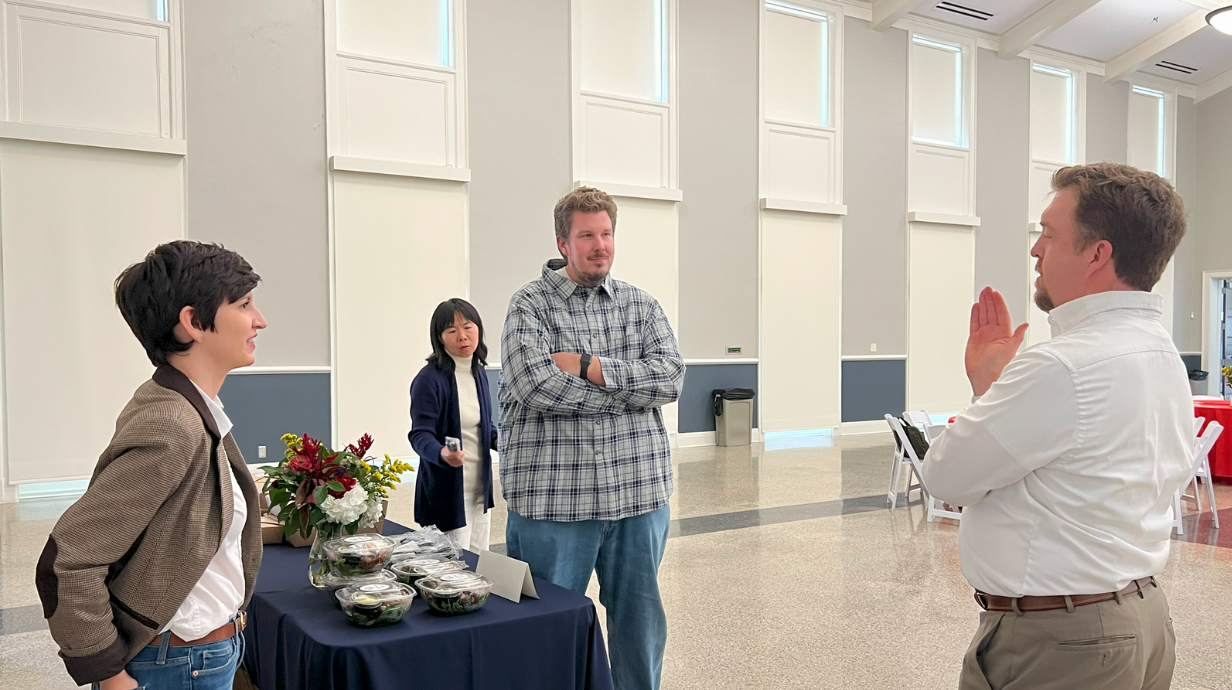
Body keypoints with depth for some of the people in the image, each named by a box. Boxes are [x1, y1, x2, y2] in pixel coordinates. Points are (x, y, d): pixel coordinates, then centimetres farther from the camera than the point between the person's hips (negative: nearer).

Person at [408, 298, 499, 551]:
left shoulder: (479, 373, 7)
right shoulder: (429, 379, -16)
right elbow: (420, 434, -19)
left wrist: (499, 440, -2)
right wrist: (442, 454, -38)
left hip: (480, 488, 8)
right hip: (446, 491, -7)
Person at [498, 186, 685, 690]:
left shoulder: (642, 305, 10)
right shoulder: (531, 304, -2)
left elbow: (670, 376, -5)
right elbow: (534, 385, -18)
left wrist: (589, 367, -15)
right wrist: (633, 389, -9)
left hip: (638, 493, 4)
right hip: (552, 497, -3)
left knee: (641, 621, 16)